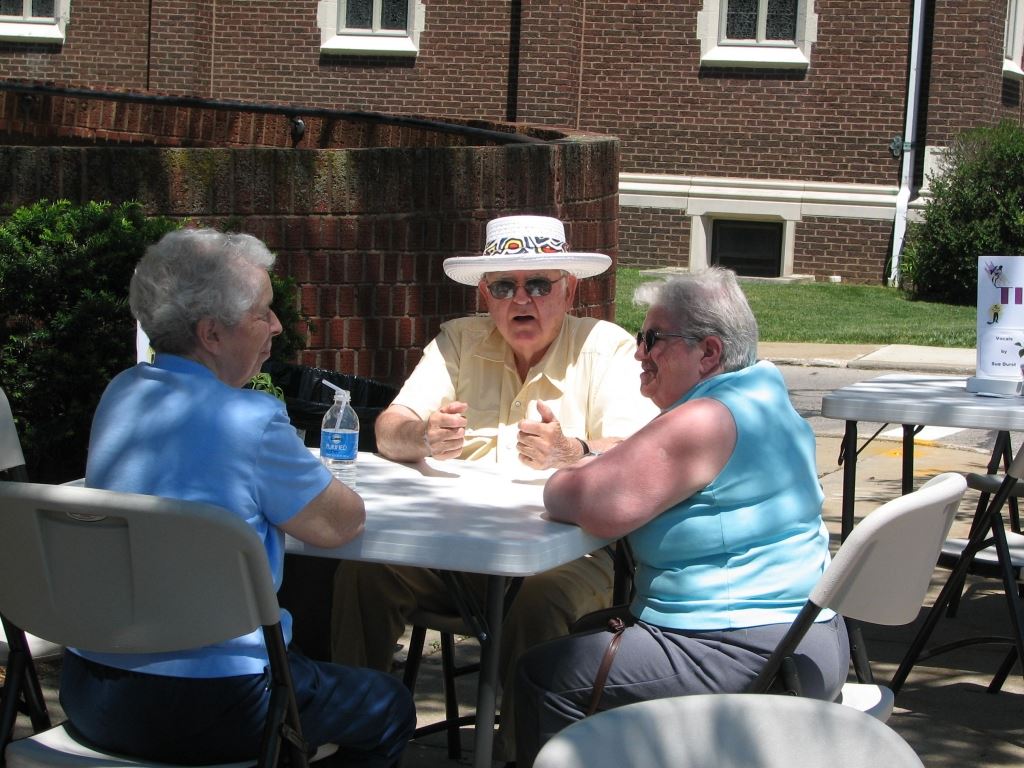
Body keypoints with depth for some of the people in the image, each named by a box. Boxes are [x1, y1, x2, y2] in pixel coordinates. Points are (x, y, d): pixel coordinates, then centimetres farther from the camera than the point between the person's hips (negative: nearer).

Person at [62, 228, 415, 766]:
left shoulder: (118, 395, 4)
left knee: (296, 663, 35)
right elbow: (342, 524, -7)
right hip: (202, 710, -8)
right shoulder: (249, 419, -19)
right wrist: (319, 488, 13)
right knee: (389, 709, 17)